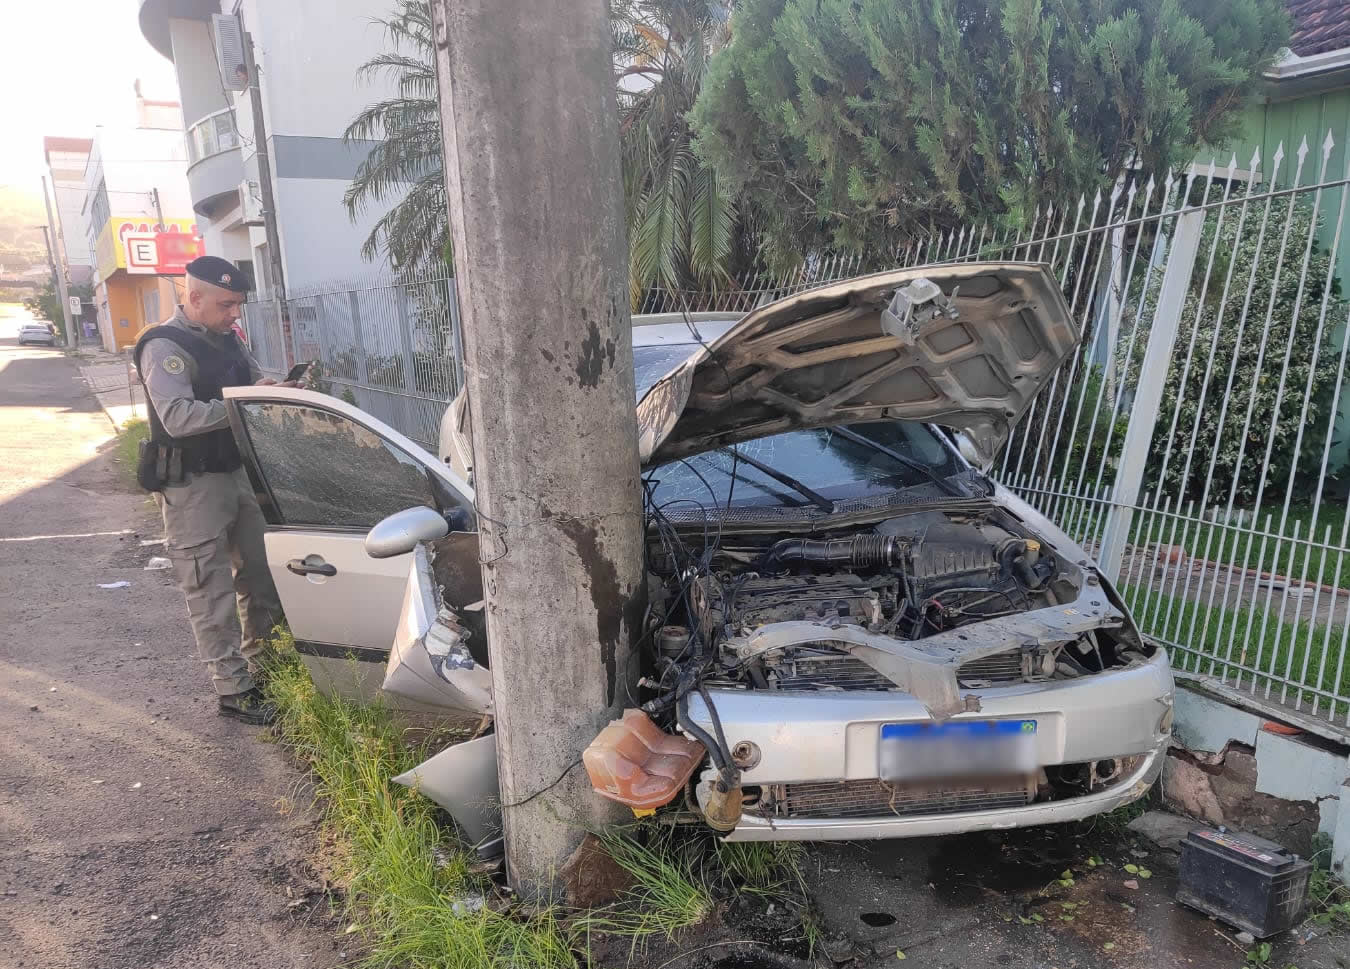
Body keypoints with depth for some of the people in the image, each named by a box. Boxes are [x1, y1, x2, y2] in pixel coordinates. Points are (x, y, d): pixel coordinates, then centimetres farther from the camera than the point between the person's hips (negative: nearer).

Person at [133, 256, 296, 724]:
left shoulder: (226, 339, 10)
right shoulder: (164, 347, -16)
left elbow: (255, 379, 19)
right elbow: (178, 418, -27)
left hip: (237, 472, 8)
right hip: (193, 487, -8)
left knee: (259, 575, 15)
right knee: (212, 593, -2)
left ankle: (262, 665, 29)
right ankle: (234, 690, 6)